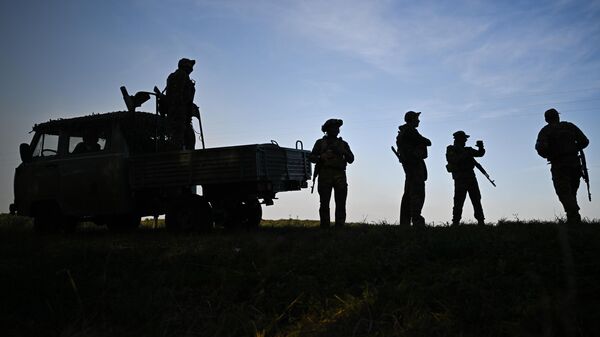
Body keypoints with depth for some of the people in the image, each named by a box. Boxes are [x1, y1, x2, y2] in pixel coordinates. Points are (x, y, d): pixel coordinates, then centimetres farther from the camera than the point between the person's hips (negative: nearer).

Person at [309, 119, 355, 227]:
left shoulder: (343, 144, 22)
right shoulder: (320, 142, 16)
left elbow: (351, 159, 13)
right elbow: (311, 157, 10)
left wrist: (343, 152, -5)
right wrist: (320, 158, -10)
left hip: (340, 175, 2)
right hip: (325, 174, -2)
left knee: (341, 203, -6)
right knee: (324, 203, -5)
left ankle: (340, 226, -5)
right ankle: (324, 227, -5)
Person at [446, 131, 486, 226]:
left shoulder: (467, 150, 20)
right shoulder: (451, 150, 2)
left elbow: (480, 154, 16)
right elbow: (453, 160, -15)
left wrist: (481, 147, -4)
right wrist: (464, 154, -20)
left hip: (471, 177, 6)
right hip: (460, 178, -6)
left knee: (476, 199, 2)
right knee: (459, 201, -10)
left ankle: (481, 221, 3)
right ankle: (455, 222, -8)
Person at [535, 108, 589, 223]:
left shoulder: (545, 131, 0)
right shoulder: (570, 126, 11)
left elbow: (540, 147, -15)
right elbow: (584, 141, 7)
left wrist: (548, 155, 4)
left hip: (559, 165, -4)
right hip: (575, 162, 4)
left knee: (564, 193, -6)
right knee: (572, 192, 16)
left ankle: (574, 217, -22)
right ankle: (574, 218, 14)